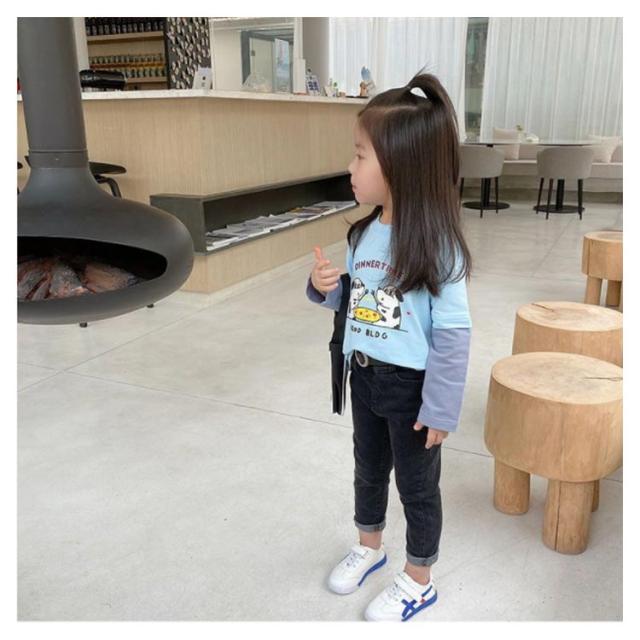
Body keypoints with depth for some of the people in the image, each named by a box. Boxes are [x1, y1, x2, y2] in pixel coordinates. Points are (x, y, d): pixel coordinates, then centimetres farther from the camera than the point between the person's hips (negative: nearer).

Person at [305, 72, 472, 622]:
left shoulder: (436, 245, -23)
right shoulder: (364, 233, -1)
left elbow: (454, 333, -21)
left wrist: (440, 408, -17)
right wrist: (324, 287, -9)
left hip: (412, 385, -7)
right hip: (365, 376, 7)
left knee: (417, 484, 14)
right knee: (369, 468, 25)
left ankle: (419, 582, 37)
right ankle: (369, 547, 51)